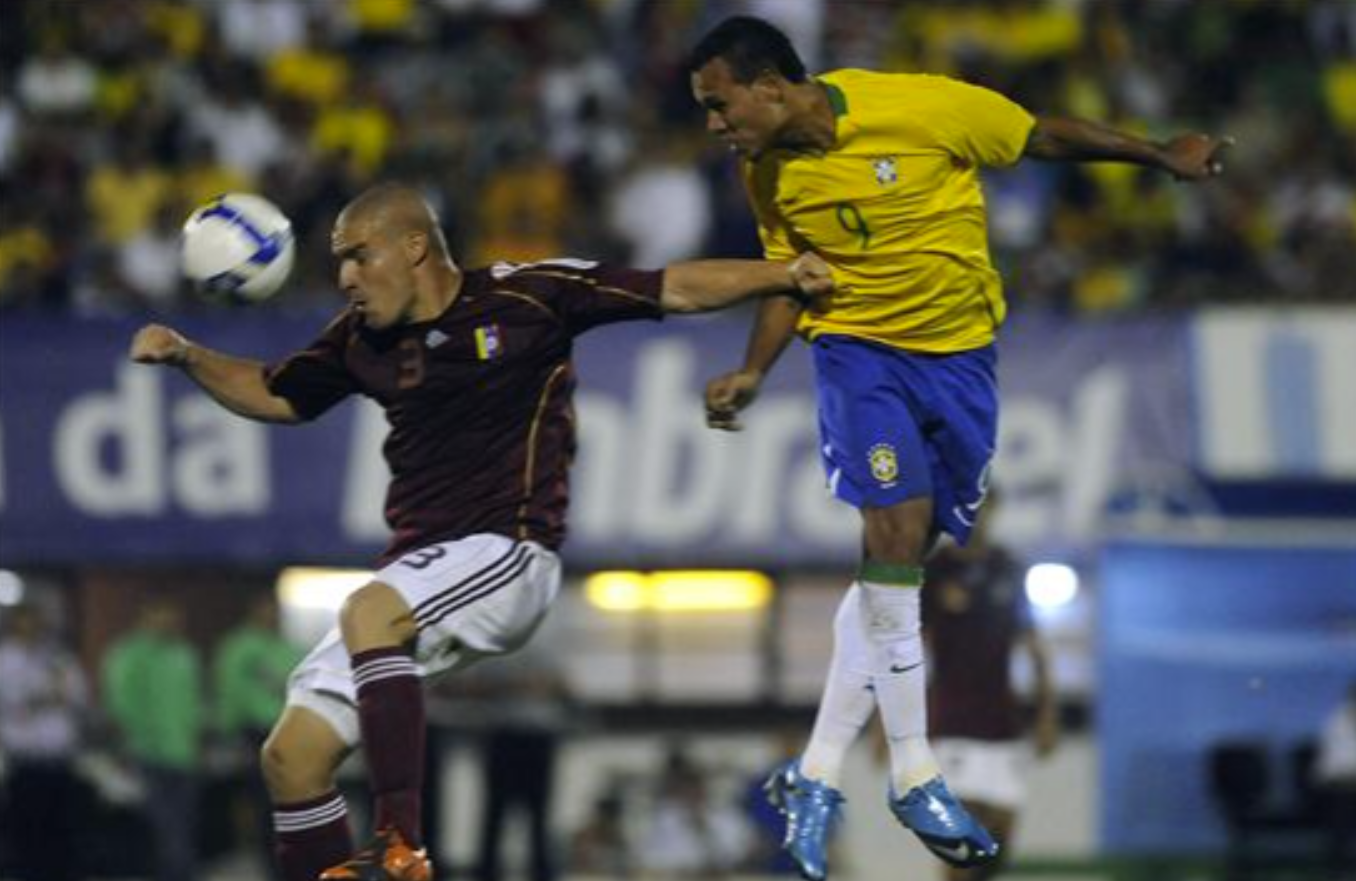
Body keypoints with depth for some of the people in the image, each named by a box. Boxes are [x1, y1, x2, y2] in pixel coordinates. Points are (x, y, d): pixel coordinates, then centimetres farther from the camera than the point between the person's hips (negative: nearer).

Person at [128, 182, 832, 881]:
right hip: (419, 569, 7)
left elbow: (674, 290, -2)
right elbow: (275, 396, 29)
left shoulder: (525, 296, -4)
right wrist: (186, 357, 14)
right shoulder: (362, 339, 13)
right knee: (292, 756, -3)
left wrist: (784, 276, -10)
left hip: (507, 555, -7)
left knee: (370, 612, -36)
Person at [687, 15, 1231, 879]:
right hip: (859, 351, 1)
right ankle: (915, 776, -9)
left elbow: (1044, 136, -6)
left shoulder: (923, 107, -19)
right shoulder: (768, 176, -5)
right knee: (894, 535, -18)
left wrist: (1164, 156, 4)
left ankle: (818, 775, 8)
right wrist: (753, 372, -6)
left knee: (896, 563, 0)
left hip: (960, 351, 0)